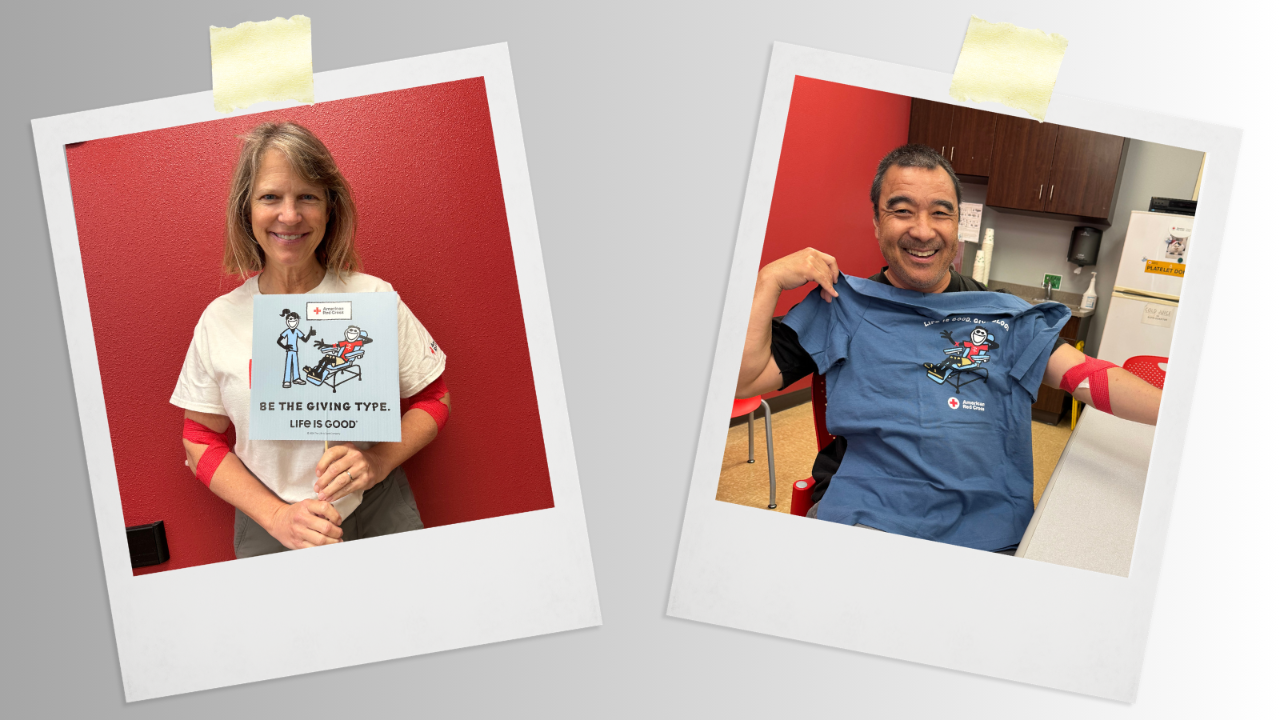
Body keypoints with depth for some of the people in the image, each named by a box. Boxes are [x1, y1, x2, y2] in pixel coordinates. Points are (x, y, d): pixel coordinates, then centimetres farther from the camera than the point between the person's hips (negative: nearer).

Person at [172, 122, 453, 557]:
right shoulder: (219, 320, -3)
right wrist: (277, 516, -10)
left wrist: (379, 462, -15)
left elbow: (433, 400, 2)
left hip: (379, 515, 0)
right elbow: (201, 441, 3)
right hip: (269, 528, 1)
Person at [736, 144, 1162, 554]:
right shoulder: (838, 308, 6)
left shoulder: (1005, 318, 11)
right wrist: (770, 279, -5)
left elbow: (1086, 377, 0)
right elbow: (742, 378, 1)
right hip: (863, 518, -3)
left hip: (984, 531, 4)